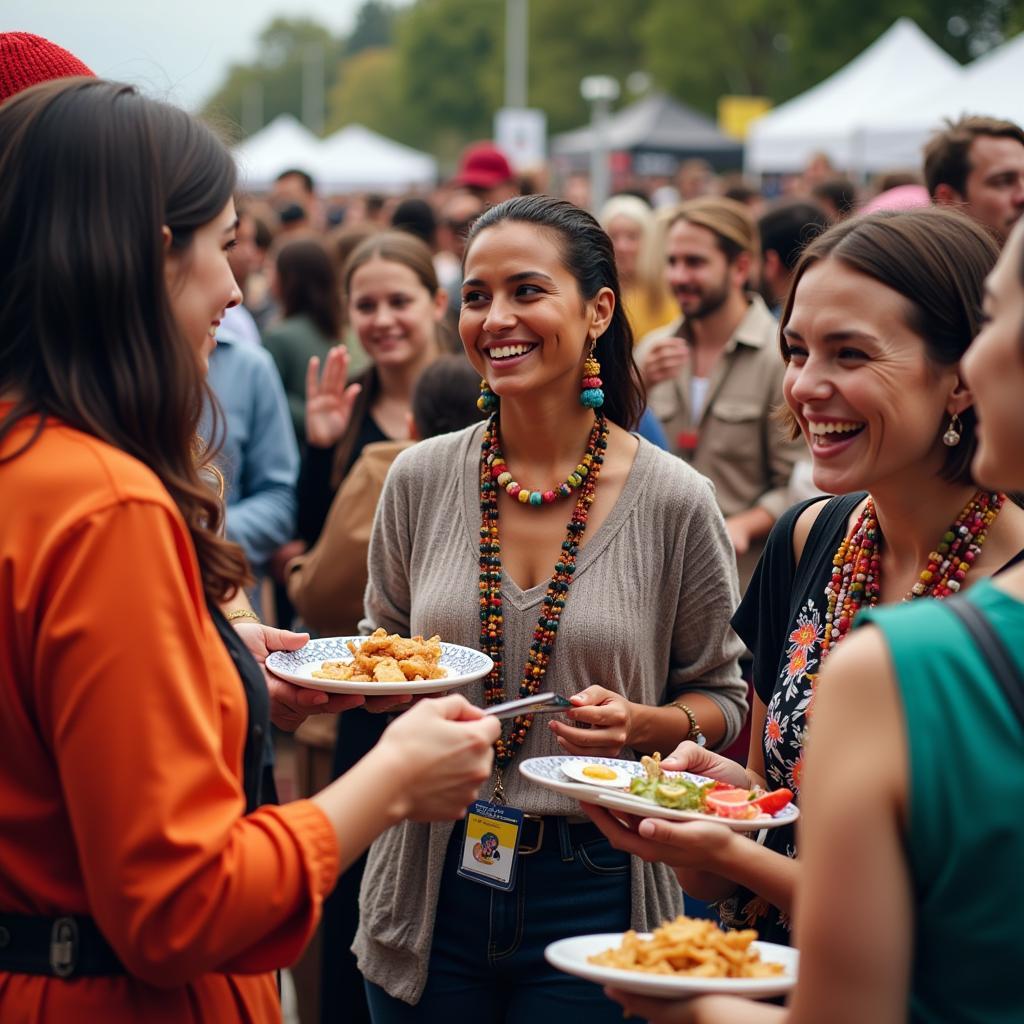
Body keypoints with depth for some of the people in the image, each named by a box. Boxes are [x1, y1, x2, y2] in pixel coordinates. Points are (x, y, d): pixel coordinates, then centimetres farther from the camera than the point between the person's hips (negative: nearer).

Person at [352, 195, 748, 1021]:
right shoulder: (421, 479, -1)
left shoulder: (674, 502, -8)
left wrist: (644, 725, -18)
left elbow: (722, 699, 1)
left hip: (593, 891, -2)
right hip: (433, 884, 3)